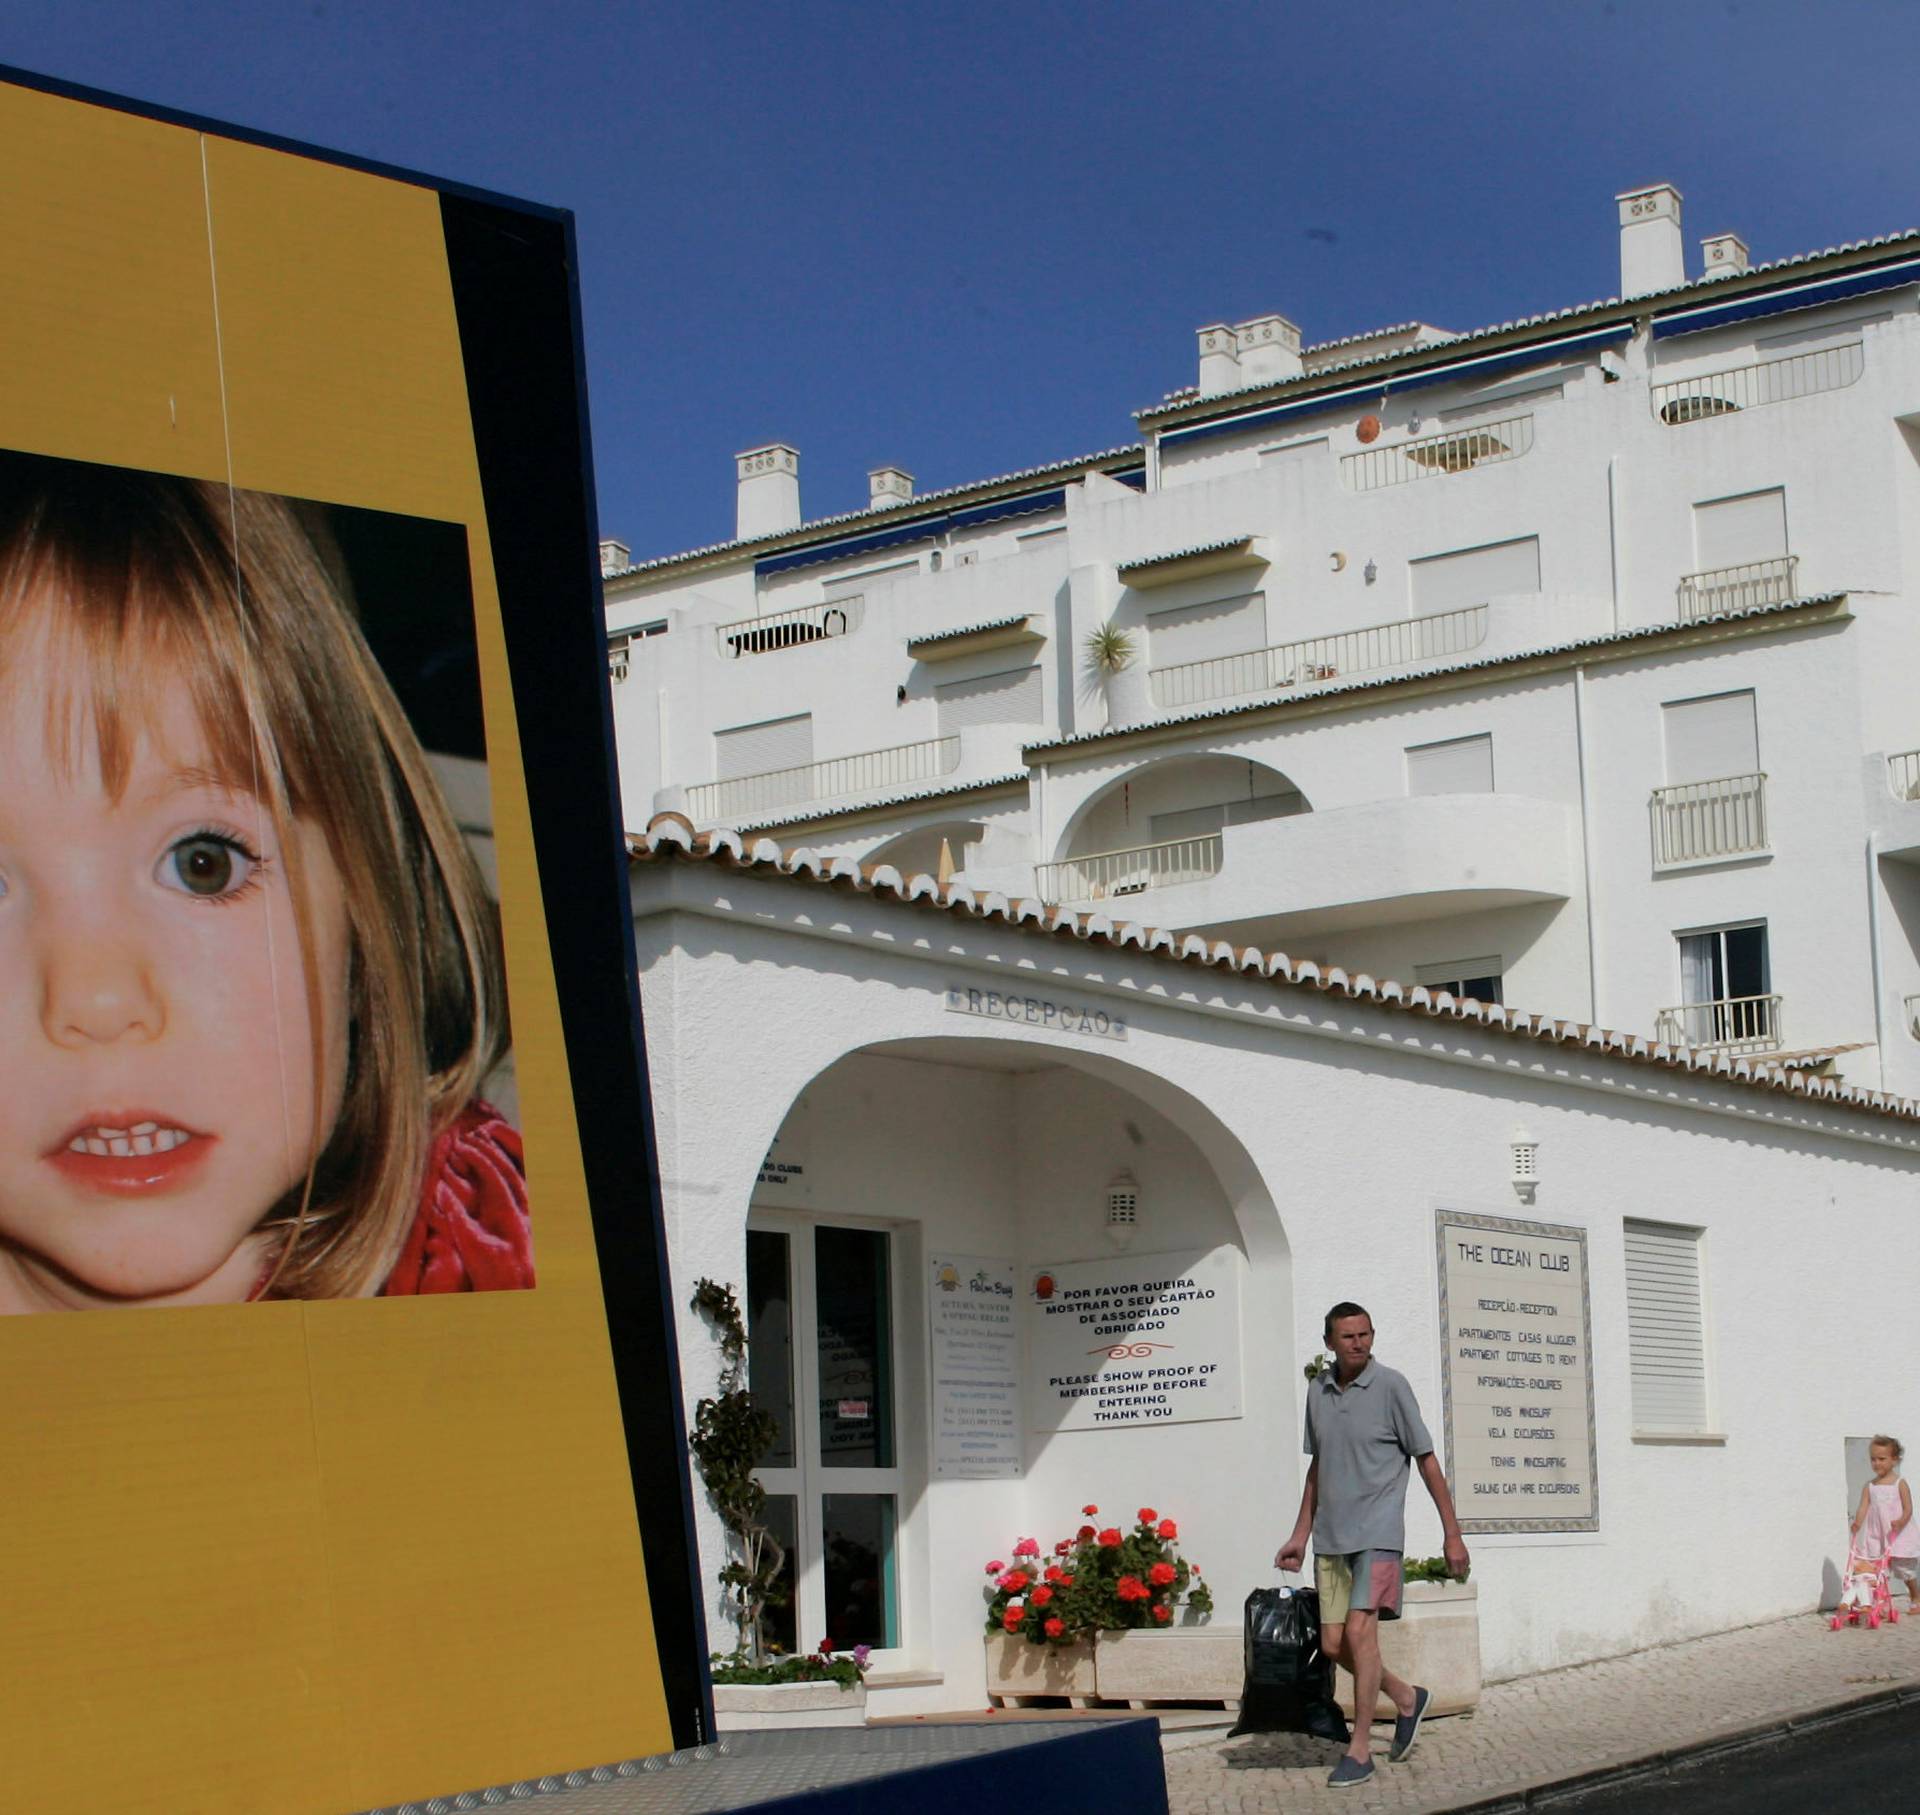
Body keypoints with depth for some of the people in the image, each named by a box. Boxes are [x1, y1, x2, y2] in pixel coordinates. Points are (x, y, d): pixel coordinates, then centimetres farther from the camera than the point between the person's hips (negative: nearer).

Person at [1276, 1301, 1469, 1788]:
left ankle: (1360, 1749, -5)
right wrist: (1301, 1535, 17)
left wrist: (1452, 1533, -4)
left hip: (1376, 1533, -5)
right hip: (1331, 1537, 6)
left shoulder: (1391, 1386, -6)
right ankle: (1407, 1698, 28)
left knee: (1359, 1631, -14)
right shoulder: (1318, 1391, 8)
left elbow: (1426, 1460, -3)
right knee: (1333, 1644, 4)